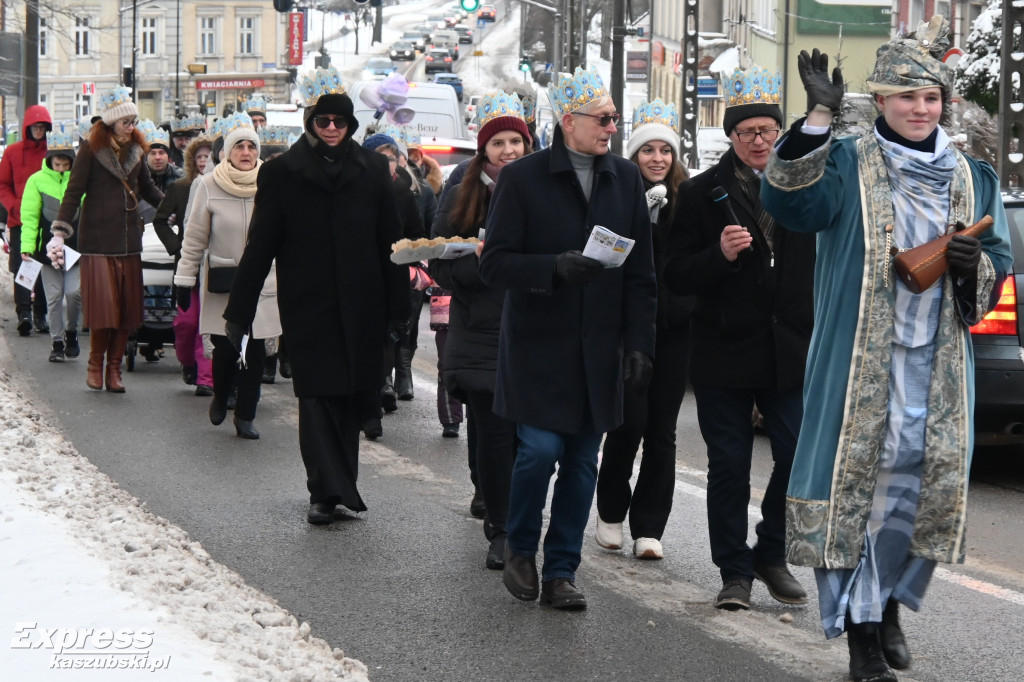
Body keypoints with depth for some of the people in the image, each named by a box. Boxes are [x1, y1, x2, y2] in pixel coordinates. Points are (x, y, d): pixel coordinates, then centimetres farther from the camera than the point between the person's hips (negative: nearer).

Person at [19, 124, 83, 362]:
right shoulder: (37, 180, -1)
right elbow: (29, 217, -2)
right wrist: (27, 246, -11)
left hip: (77, 247, 0)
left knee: (74, 292, -10)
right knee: (54, 297, 4)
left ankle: (71, 331, 15)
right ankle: (57, 342, 16)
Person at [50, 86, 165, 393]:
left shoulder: (136, 148, 11)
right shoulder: (91, 148, -4)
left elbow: (147, 188, 24)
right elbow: (74, 191, -6)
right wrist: (60, 232, -11)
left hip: (129, 240, 5)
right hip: (98, 240, -5)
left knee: (127, 310, 2)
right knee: (102, 307, -10)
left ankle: (114, 368, 12)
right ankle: (95, 365, 8)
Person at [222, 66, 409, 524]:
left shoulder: (372, 170, 7)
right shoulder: (283, 173, 2)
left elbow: (390, 242, 8)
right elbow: (261, 245, 2)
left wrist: (397, 306, 5)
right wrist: (238, 311, -1)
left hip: (360, 305, 2)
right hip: (308, 307, -2)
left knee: (353, 396, 7)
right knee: (317, 395, -6)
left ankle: (336, 487, 18)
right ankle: (327, 489, -7)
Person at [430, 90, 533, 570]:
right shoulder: (463, 199, 8)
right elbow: (439, 264, 6)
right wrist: (476, 261, -11)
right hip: (481, 334, 0)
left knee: (528, 433, -2)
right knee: (493, 433, 0)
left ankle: (512, 525, 13)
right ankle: (500, 530, 8)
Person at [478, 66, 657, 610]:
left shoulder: (626, 180, 9)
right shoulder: (523, 178, -4)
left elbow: (641, 273, 11)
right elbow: (494, 264, -8)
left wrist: (639, 342, 3)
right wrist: (556, 267, -23)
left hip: (599, 349, 4)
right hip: (537, 345, -4)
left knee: (583, 460, 6)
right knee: (540, 448, -11)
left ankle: (561, 571, 16)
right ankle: (520, 549, 15)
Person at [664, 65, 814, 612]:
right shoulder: (702, 194, 0)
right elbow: (676, 278, -3)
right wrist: (719, 255, -20)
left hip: (791, 351, 2)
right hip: (724, 352, -2)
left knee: (801, 458, 0)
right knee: (729, 465, 3)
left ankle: (771, 556, 20)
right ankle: (734, 572, 14)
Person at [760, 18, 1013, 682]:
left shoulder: (972, 177, 12)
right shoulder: (849, 164, 0)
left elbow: (999, 266, 15)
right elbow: (792, 199, -19)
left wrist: (975, 266, -9)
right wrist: (819, 118, -28)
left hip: (938, 366, 4)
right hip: (862, 363, -4)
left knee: (923, 484, 8)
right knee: (858, 483, -4)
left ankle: (890, 607, 29)